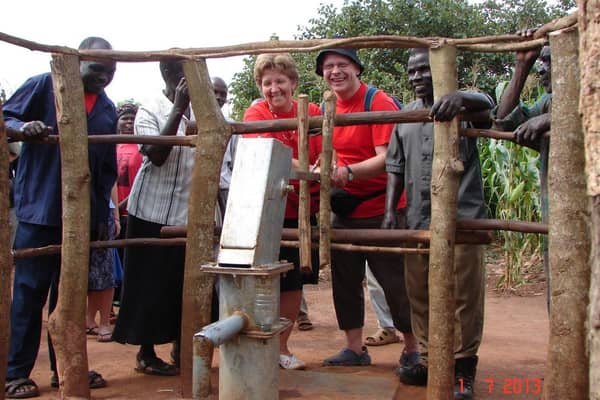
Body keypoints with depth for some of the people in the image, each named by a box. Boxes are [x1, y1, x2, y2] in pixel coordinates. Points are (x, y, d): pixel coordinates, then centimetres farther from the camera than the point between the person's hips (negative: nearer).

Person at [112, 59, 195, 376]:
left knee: (184, 282, 9)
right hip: (153, 211, -4)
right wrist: (178, 109, -20)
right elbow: (157, 154, -20)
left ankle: (180, 347, 24)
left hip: (188, 213, 4)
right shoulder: (149, 112, -4)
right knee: (151, 282, 3)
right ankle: (145, 353, 17)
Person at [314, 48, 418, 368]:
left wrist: (348, 172, -37)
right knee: (344, 280, 10)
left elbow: (388, 157, -24)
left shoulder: (379, 103, -13)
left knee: (395, 282, 1)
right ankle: (354, 348, 24)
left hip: (383, 209, -6)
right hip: (344, 210, 7)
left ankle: (413, 350, 19)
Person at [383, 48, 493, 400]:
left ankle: (463, 368, 12)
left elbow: (486, 102, -20)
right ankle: (429, 360, 23)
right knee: (420, 295, 9)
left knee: (463, 296, -1)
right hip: (418, 220, 5)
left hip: (461, 218, -4)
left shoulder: (462, 105, 4)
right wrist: (390, 211, 6)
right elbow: (396, 167, 16)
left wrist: (460, 97, -43)